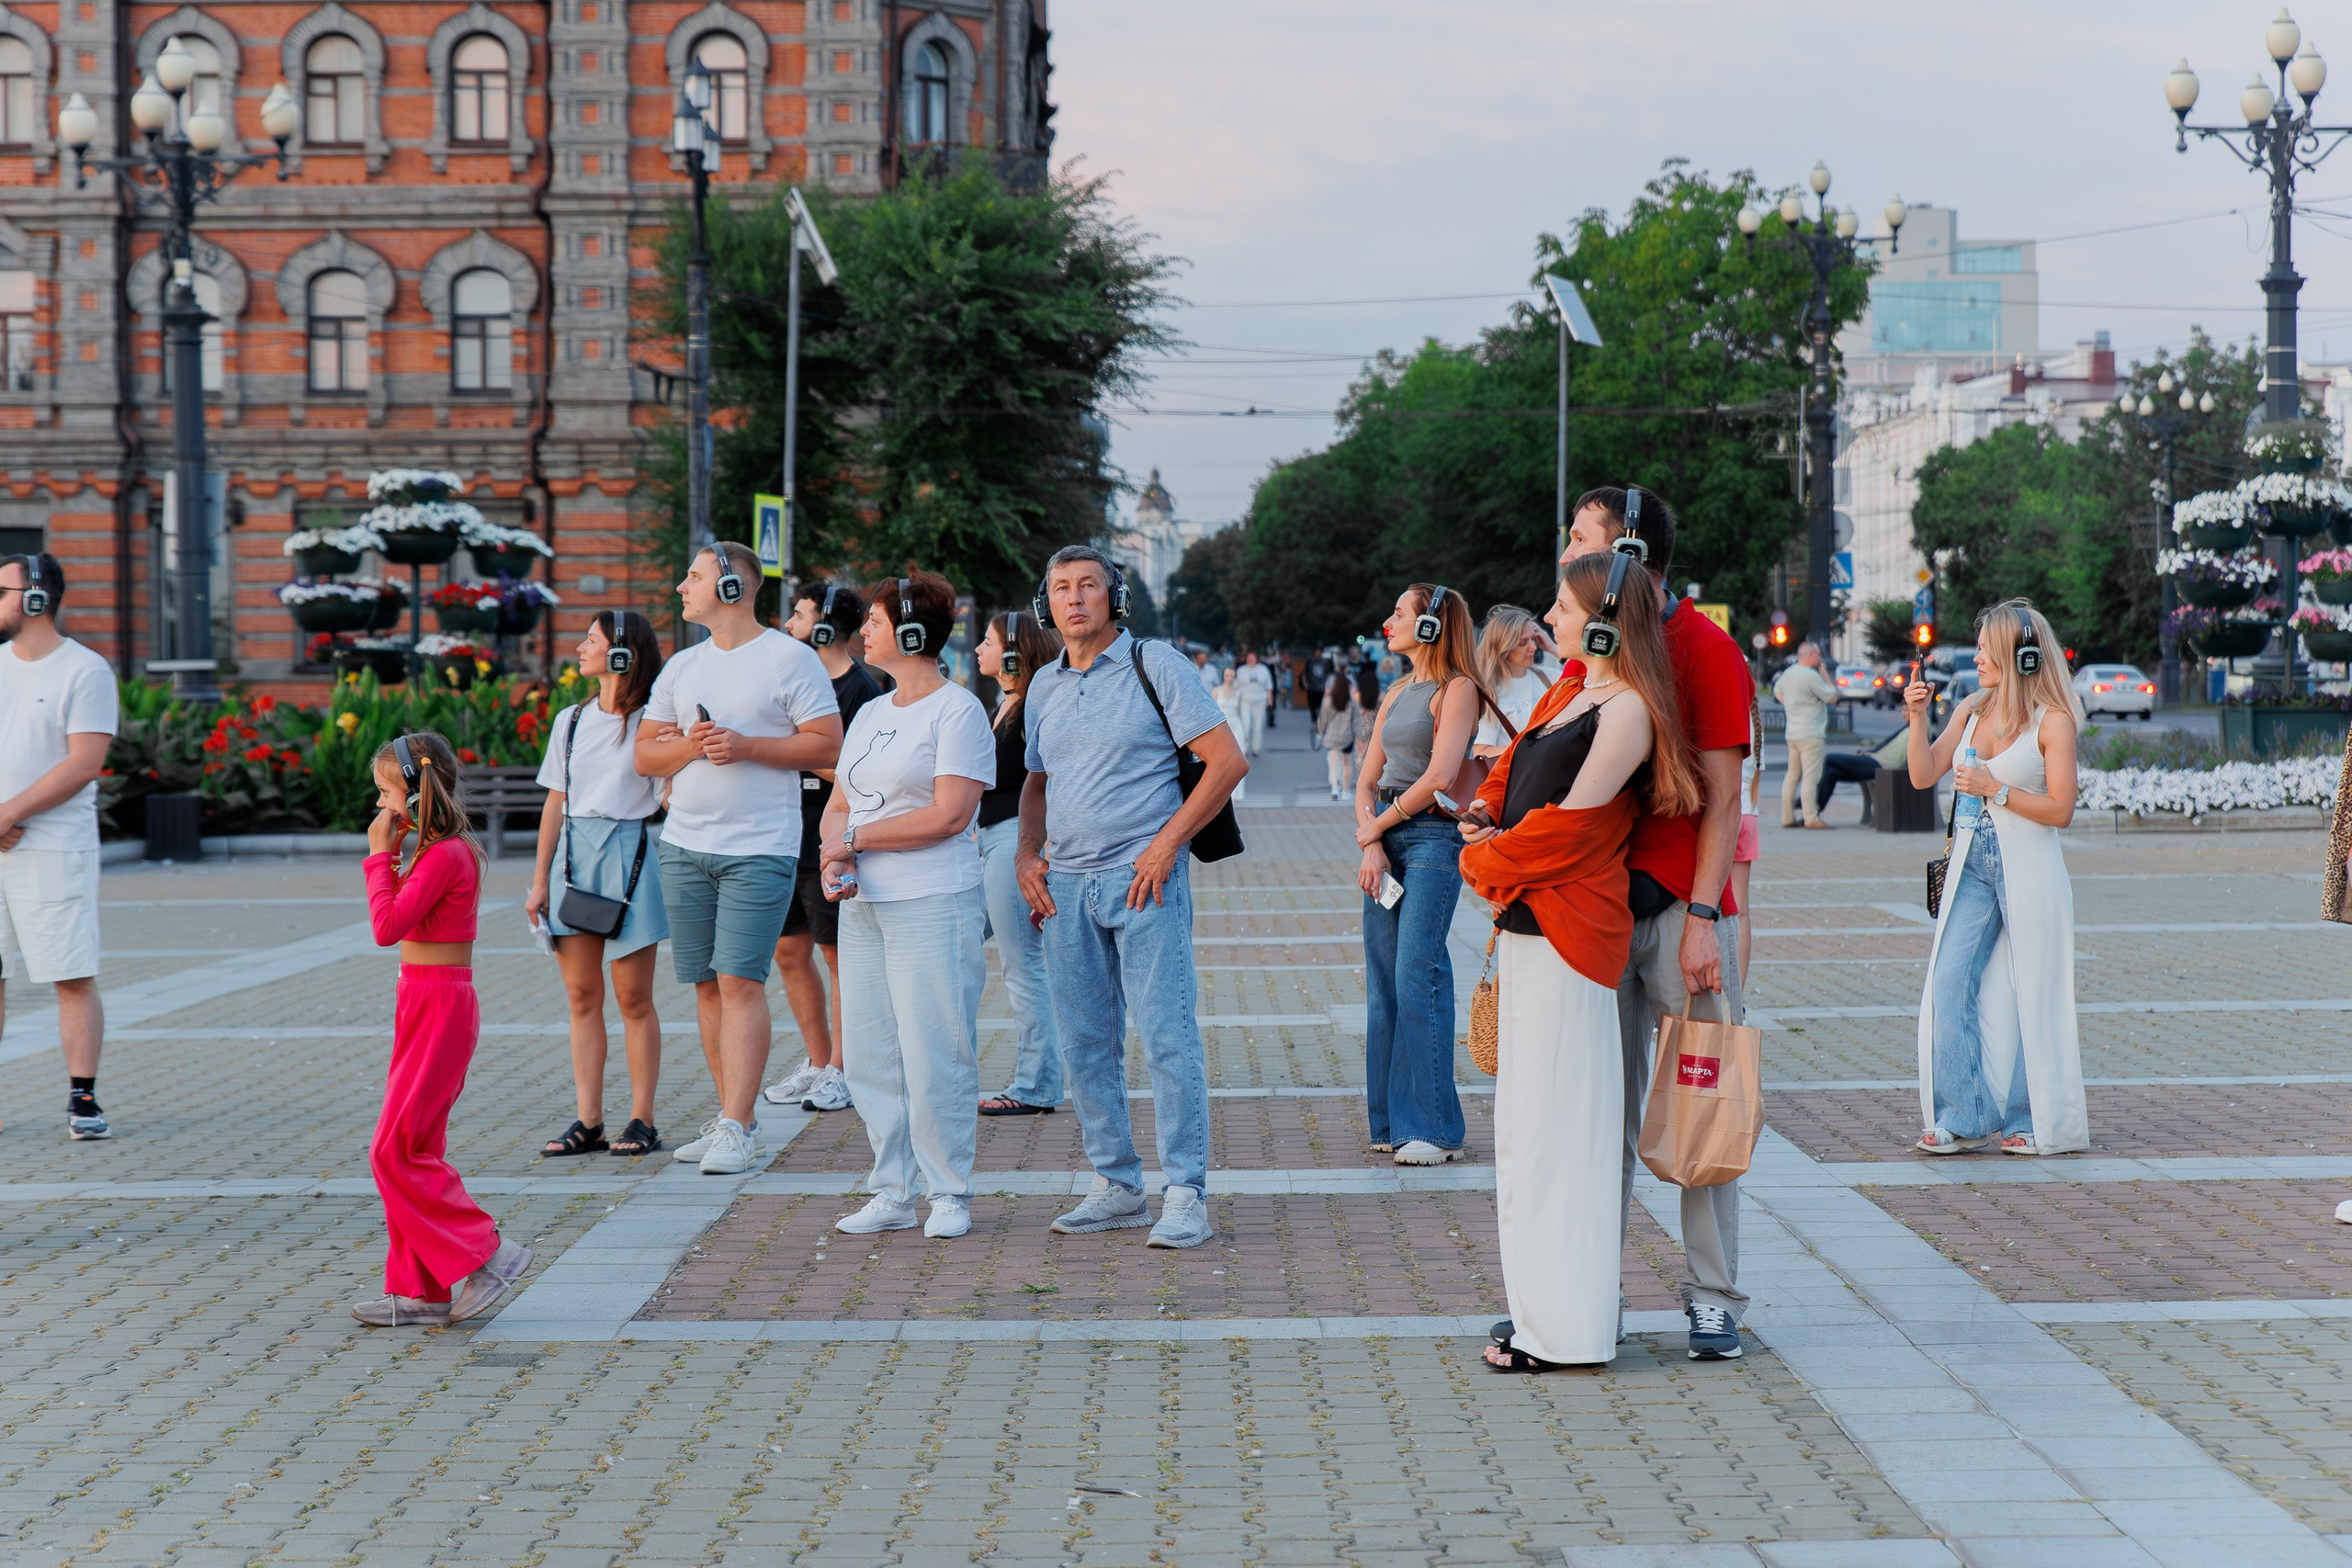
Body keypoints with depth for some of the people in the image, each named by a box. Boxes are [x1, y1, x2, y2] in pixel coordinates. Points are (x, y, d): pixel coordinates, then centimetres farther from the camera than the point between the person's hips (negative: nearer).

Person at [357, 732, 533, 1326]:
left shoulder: (445, 856, -17)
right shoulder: (441, 852, 13)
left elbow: (387, 927, -22)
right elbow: (397, 921, 19)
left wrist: (379, 856, -14)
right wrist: (387, 855, 10)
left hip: (439, 1007, -10)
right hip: (425, 1005, 10)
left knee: (396, 1150, -9)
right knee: (413, 1151, 11)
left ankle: (486, 1253, -6)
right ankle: (419, 1290, 14)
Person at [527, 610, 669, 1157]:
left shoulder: (649, 722, -2)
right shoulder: (570, 721, 13)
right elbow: (556, 804, 13)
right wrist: (540, 879, 10)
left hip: (627, 853, -5)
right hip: (575, 858, 5)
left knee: (633, 996, -1)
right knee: (581, 995, 4)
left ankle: (642, 1119, 5)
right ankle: (588, 1121, 7)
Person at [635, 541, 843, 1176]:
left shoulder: (789, 658, -2)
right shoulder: (681, 667, 15)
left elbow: (827, 744, -6)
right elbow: (644, 754, 15)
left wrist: (746, 746, -14)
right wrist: (690, 745, -6)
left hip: (760, 849, -6)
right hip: (684, 845, 6)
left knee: (740, 982, -12)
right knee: (707, 984, 6)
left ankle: (738, 1129, -13)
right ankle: (731, 1115, 14)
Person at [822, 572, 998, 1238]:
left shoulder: (958, 711, -6)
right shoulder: (870, 715, 18)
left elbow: (949, 815, -15)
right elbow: (838, 807, 19)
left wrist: (857, 840, -9)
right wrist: (836, 854, -4)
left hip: (934, 905, -8)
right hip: (863, 907, 8)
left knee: (934, 1054, -7)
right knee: (870, 1055, 7)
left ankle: (949, 1194, 2)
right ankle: (891, 1194, 13)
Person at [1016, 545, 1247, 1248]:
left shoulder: (1154, 665, -3)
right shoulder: (1044, 685, 14)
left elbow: (1227, 760, -7)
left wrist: (1166, 844, -13)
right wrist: (1028, 854, 8)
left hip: (1142, 876, -6)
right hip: (1065, 883, 6)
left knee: (1168, 1038, -8)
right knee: (1085, 1044, 7)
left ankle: (1186, 1196, -6)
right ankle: (1116, 1186, 17)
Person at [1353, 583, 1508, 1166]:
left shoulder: (1458, 690, -7)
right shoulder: (1397, 693, 17)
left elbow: (1439, 777, -16)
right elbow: (1368, 777, 14)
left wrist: (1376, 827, -6)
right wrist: (1371, 845, -2)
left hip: (1433, 836, -8)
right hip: (1385, 839, 8)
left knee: (1418, 976, -11)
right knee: (1384, 980, 6)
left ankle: (1432, 1127, -7)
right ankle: (1391, 1121, 12)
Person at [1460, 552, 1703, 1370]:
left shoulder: (1628, 710, -12)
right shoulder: (1565, 695, 16)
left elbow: (1571, 821, -16)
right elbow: (1508, 774, 22)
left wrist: (1486, 863, -4)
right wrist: (1484, 819, 0)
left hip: (1566, 933, -10)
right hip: (1524, 927, 10)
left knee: (1554, 1122, -6)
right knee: (1526, 1114, 13)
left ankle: (1563, 1330, -1)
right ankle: (1537, 1309, 22)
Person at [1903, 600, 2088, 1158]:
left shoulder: (2053, 721, -7)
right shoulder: (1972, 710, 10)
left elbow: (2060, 810, -10)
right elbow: (1923, 776, 9)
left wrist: (1995, 790, -17)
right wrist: (1917, 719, -3)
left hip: (2028, 869, -5)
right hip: (1971, 865, 6)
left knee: (2028, 996, 1)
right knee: (1949, 987, -2)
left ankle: (2034, 1121, 13)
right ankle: (1962, 1118, 5)